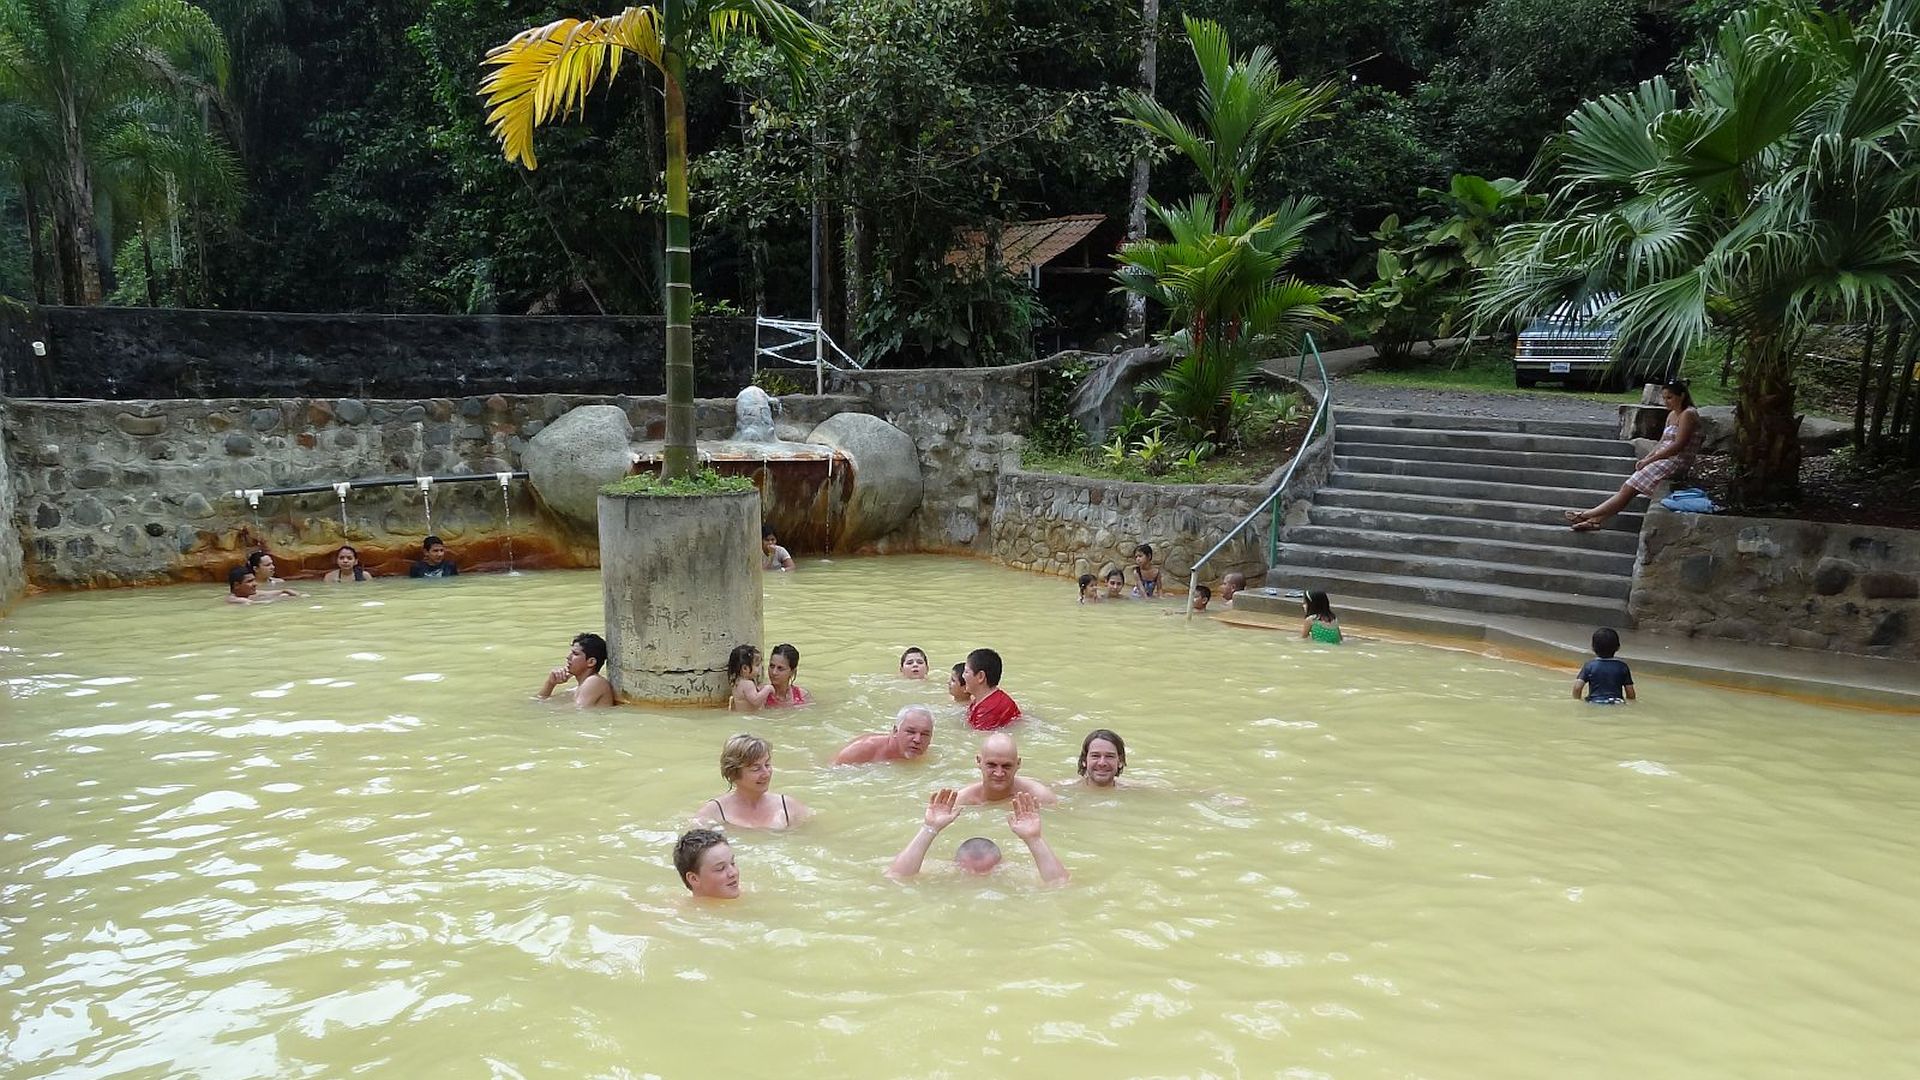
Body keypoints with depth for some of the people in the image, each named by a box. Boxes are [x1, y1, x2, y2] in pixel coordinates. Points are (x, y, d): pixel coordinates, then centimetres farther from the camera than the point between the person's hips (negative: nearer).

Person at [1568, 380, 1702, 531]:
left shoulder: (1688, 414, -11)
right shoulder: (1672, 415, 17)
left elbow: (1678, 446, -18)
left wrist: (1649, 460, -15)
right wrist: (1646, 458, 0)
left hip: (1677, 462, -9)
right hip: (1664, 460, 9)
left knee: (1629, 489, -15)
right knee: (1627, 488, -7)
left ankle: (1588, 515, -15)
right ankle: (1596, 519, -16)